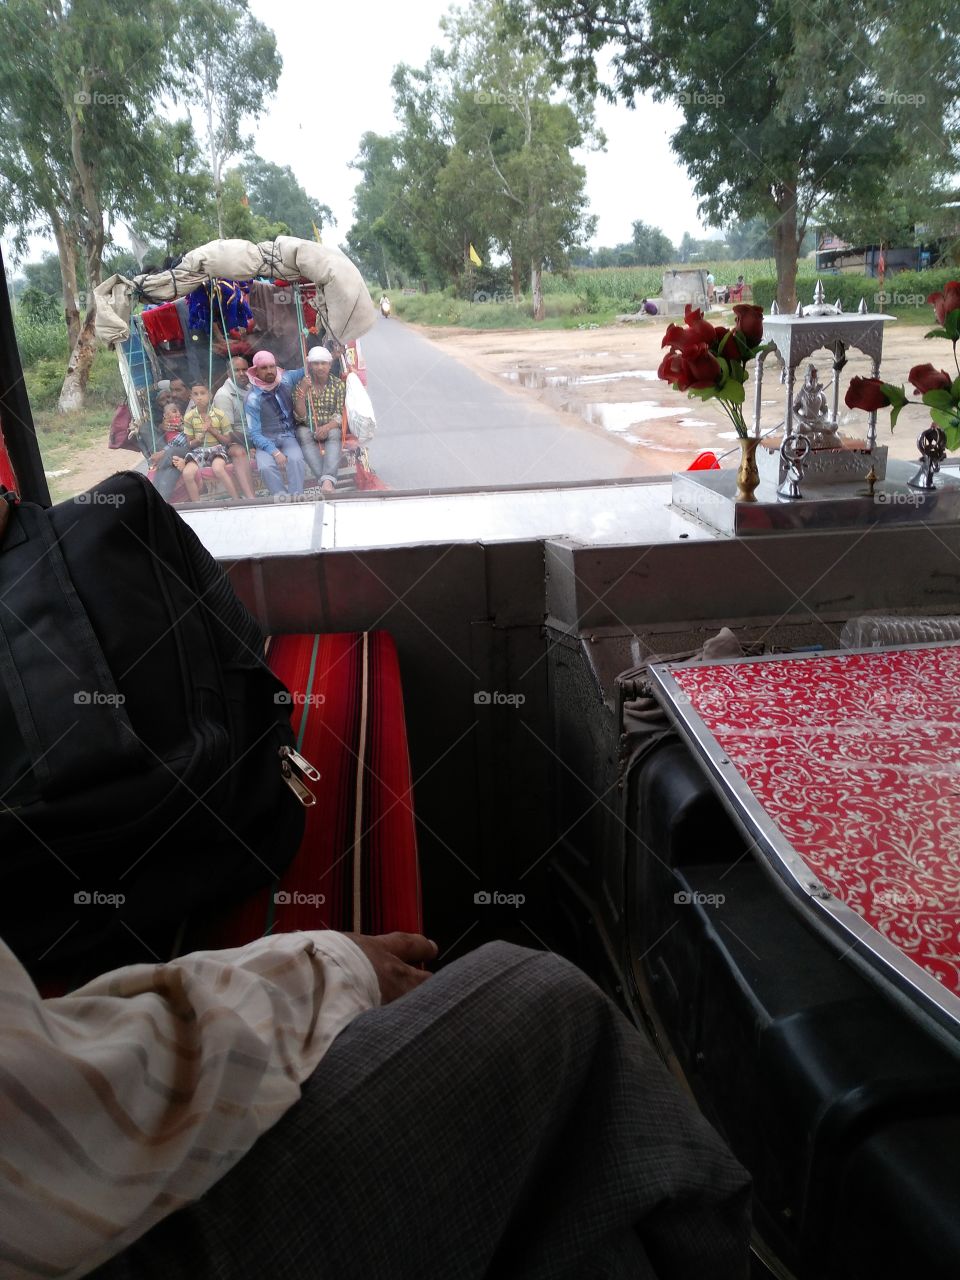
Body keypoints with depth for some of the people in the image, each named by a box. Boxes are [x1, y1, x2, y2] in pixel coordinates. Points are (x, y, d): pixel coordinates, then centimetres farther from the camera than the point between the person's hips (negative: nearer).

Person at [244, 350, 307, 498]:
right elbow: (254, 433, -12)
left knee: (296, 460, -32)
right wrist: (275, 452, -24)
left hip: (288, 437, 2)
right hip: (266, 441, -2)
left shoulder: (286, 379, 2)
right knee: (266, 466, -34)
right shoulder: (253, 399, -9)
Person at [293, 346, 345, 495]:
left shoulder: (338, 385, 6)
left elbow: (340, 415, -1)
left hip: (330, 428, 0)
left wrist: (327, 427, -22)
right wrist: (302, 391, -17)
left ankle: (327, 481, -54)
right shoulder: (301, 385, 4)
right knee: (303, 434, -34)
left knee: (334, 434, -34)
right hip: (307, 428, 0)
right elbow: (300, 417, -5)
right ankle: (328, 481, -51)